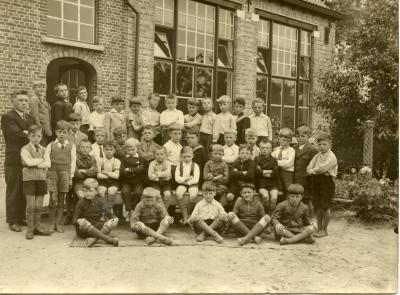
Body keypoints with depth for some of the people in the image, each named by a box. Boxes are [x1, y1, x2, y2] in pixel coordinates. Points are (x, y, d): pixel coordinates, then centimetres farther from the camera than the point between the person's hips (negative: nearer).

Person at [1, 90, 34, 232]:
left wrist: (27, 133, -9)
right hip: (14, 161, -7)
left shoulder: (29, 118, 18)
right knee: (13, 192, 2)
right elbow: (16, 134, -20)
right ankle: (12, 221, 11)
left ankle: (21, 218, 22)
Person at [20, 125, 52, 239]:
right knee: (31, 205, -2)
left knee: (39, 205, 6)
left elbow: (47, 164, -2)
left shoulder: (43, 149, 10)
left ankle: (37, 227, 17)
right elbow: (29, 162, -20)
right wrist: (42, 160, -9)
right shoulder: (25, 149, -2)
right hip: (29, 179, -4)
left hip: (41, 179, 4)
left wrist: (36, 163, -14)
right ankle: (30, 229, 8)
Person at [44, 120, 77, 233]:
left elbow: (73, 162, 5)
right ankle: (51, 223, 7)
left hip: (65, 173, 1)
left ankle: (59, 223, 14)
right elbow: (46, 160, 4)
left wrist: (71, 177, 2)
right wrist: (46, 175, -4)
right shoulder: (51, 145, 6)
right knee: (53, 199, -5)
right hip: (52, 173, 0)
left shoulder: (71, 146, 5)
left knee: (61, 199, 5)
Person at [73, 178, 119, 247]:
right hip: (84, 230, -3)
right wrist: (78, 221, -29)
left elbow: (107, 212, 6)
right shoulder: (81, 202, -2)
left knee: (116, 220, -17)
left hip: (97, 227, 3)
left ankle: (94, 238, -40)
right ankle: (108, 239, -47)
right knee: (82, 221, -36)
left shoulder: (99, 201, 7)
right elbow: (74, 220, -6)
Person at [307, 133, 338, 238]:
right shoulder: (317, 156, 13)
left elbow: (322, 168, -23)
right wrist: (312, 171, -16)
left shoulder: (331, 157, -11)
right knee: (318, 207, 11)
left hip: (327, 181, -7)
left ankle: (324, 230, 13)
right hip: (316, 182, 7)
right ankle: (319, 228, 21)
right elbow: (309, 168, 8)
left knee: (326, 207, 1)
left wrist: (313, 170, -5)